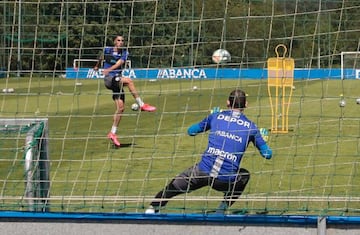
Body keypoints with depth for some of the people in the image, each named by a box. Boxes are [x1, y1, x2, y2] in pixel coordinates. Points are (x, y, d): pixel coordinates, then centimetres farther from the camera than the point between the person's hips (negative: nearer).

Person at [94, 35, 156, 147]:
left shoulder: (124, 52, 3)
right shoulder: (107, 50, 3)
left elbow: (120, 62, -17)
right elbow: (101, 58, 25)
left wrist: (110, 69, -34)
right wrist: (97, 66, 42)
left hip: (117, 81, 3)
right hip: (108, 79, -3)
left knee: (120, 108, -3)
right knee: (129, 80, -29)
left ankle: (113, 133, 6)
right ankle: (141, 104, -26)